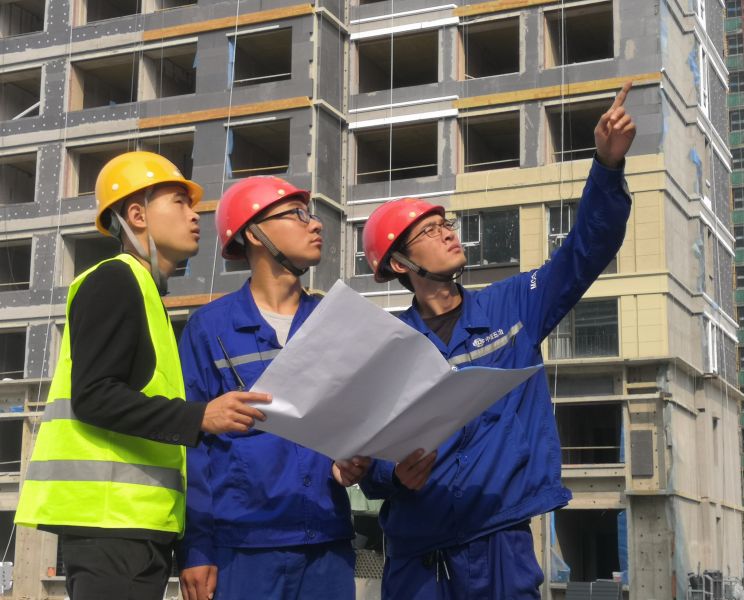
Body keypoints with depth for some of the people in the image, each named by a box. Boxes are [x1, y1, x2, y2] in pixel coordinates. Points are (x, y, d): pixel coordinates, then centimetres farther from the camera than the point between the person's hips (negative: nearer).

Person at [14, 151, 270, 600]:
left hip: (134, 517, 10)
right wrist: (198, 417, -24)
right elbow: (93, 396, -17)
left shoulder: (141, 291, 23)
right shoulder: (115, 281, -6)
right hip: (111, 514, -10)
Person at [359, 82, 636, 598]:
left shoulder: (511, 308, 5)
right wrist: (395, 471, -21)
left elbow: (587, 250, -4)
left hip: (498, 543, 0)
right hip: (414, 551, 0)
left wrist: (608, 165, -18)